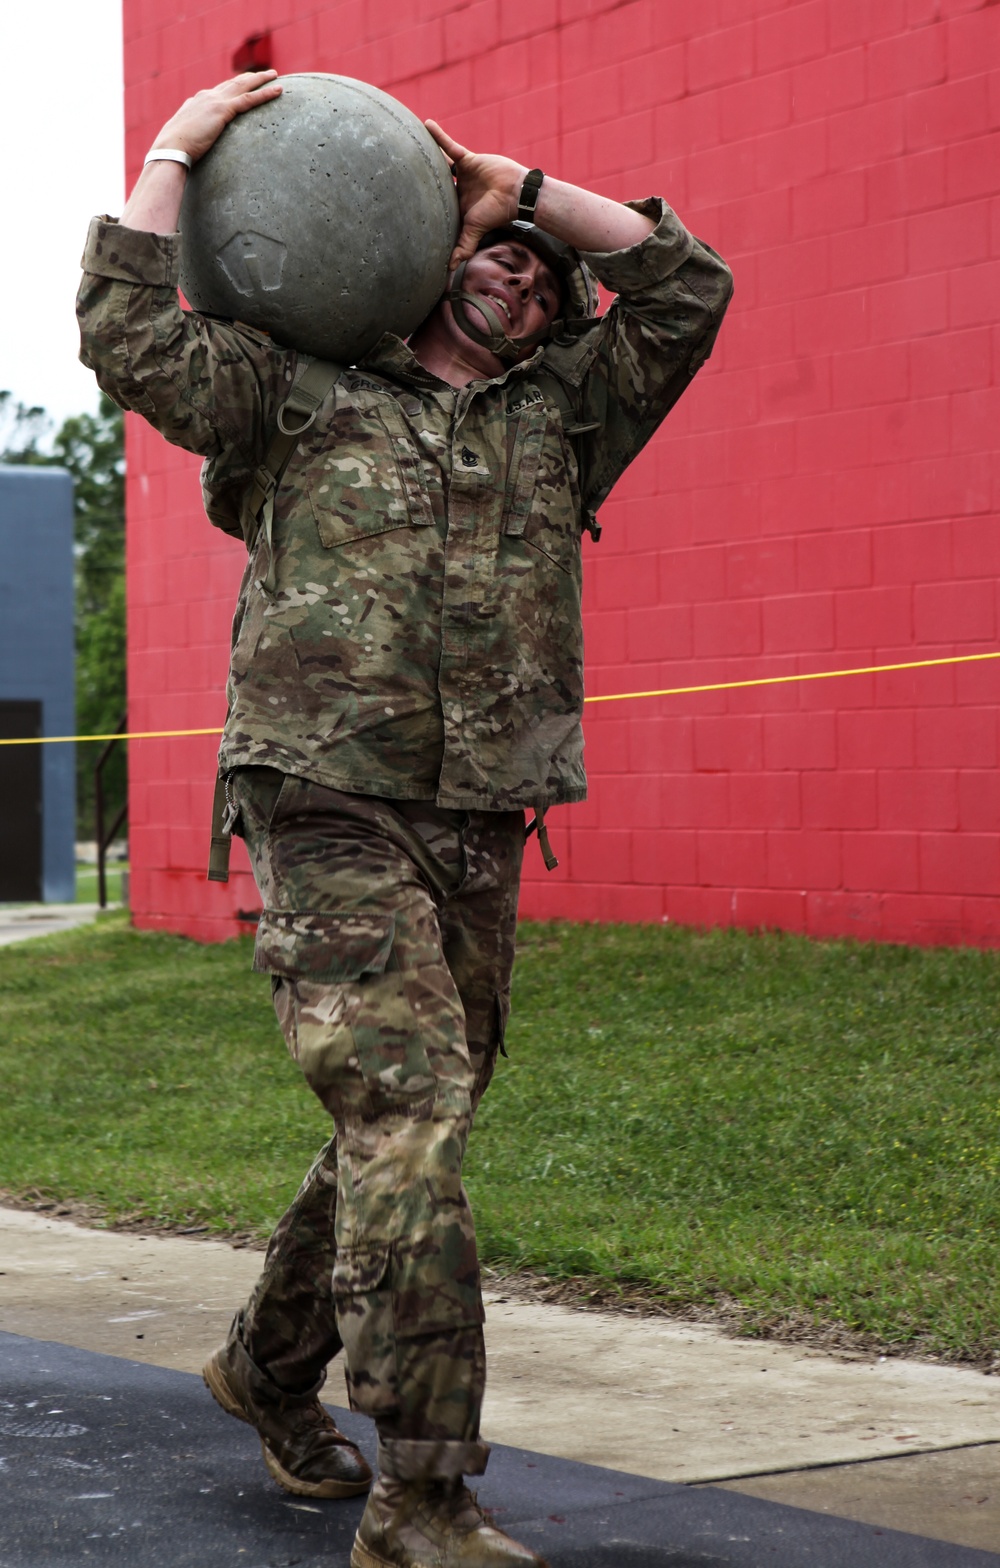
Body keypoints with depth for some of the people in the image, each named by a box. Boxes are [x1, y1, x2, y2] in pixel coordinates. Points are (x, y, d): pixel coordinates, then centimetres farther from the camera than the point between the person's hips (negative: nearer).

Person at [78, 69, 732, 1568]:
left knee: (403, 1132, 13)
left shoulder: (561, 418, 20)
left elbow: (687, 285, 14)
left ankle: (270, 1364, 37)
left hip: (480, 840, 6)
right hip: (333, 819, -5)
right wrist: (174, 154, 5)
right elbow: (132, 336, -1)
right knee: (407, 1121, -17)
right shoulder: (301, 394, 10)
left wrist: (517, 184, 15)